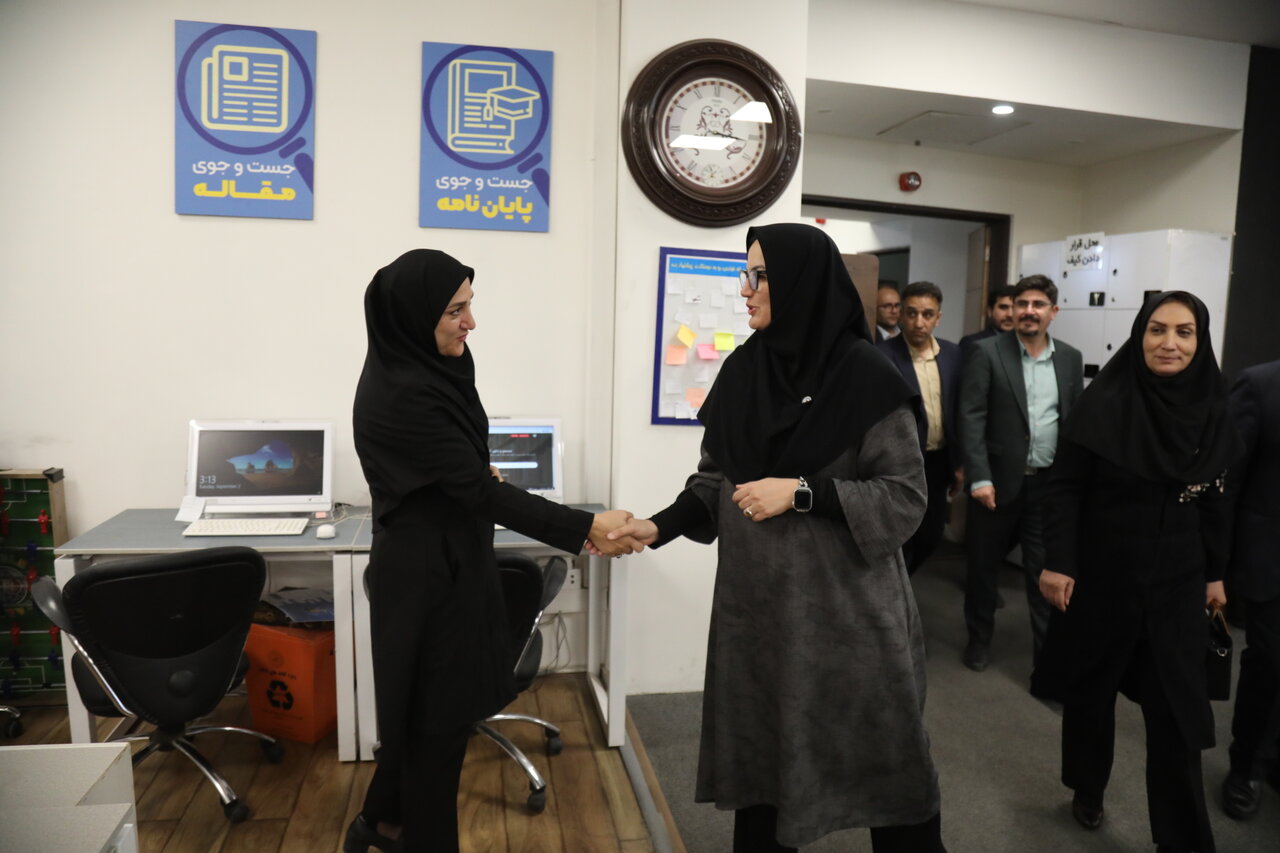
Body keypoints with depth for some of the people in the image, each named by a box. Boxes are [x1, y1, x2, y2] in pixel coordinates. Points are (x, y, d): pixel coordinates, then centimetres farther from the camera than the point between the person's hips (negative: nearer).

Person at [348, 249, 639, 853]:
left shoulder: (426, 368, 2)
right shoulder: (401, 393, -26)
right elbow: (482, 491, -27)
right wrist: (586, 529, -28)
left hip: (448, 560, 9)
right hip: (427, 572, -9)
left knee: (428, 709, 22)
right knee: (437, 716, 7)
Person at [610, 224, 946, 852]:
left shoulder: (865, 376, -12)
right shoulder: (742, 370, 3)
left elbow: (906, 495, -11)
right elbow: (715, 480, 9)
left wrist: (802, 492, -20)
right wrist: (660, 527, -5)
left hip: (847, 606, -4)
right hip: (757, 603, 4)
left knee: (879, 759, 11)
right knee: (760, 754, 13)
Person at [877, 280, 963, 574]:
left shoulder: (952, 354, 3)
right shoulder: (882, 356, -15)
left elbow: (959, 410, 9)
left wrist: (959, 462, 10)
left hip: (938, 463, 6)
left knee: (930, 536, 17)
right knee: (899, 541, 2)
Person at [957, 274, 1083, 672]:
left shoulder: (1070, 358, 8)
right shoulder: (986, 352, -5)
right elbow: (971, 418, -9)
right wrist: (979, 477, -16)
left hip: (1050, 483, 2)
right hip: (998, 479, -2)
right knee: (983, 565, 11)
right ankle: (979, 639, 30)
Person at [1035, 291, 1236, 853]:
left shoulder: (1211, 410, 0)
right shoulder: (1104, 402, -12)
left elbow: (1212, 501, 9)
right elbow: (1064, 487, -11)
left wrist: (1215, 573, 12)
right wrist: (1058, 563, -15)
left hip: (1176, 583, 3)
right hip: (1102, 576, -3)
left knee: (1177, 711, 4)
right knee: (1092, 688, 13)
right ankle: (1087, 790, 37)